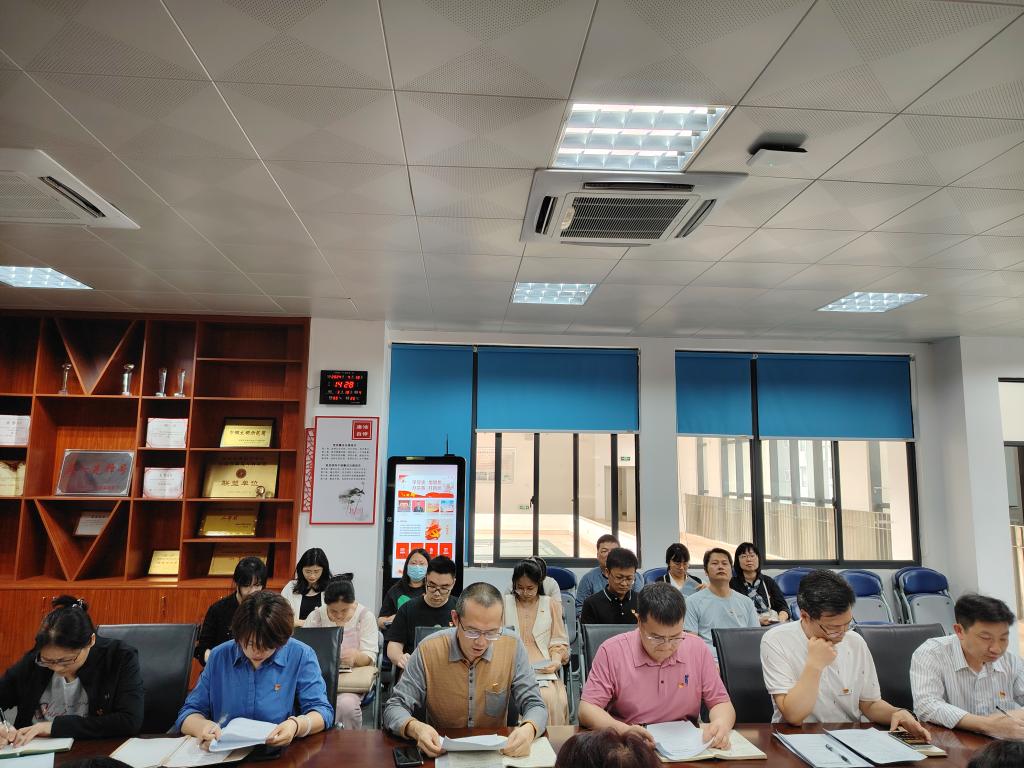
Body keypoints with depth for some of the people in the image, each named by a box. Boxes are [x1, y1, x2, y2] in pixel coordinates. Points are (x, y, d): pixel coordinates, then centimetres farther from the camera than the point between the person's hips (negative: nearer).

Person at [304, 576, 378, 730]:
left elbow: (369, 658, -4)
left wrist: (356, 656, -28)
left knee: (347, 704, -33)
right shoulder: (315, 617, 5)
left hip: (353, 676, -1)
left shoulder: (365, 615, 0)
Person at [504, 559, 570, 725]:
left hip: (544, 670, 1)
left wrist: (556, 661, -7)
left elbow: (559, 643, 13)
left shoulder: (552, 604, 15)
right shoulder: (504, 604, 14)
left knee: (553, 700, -31)